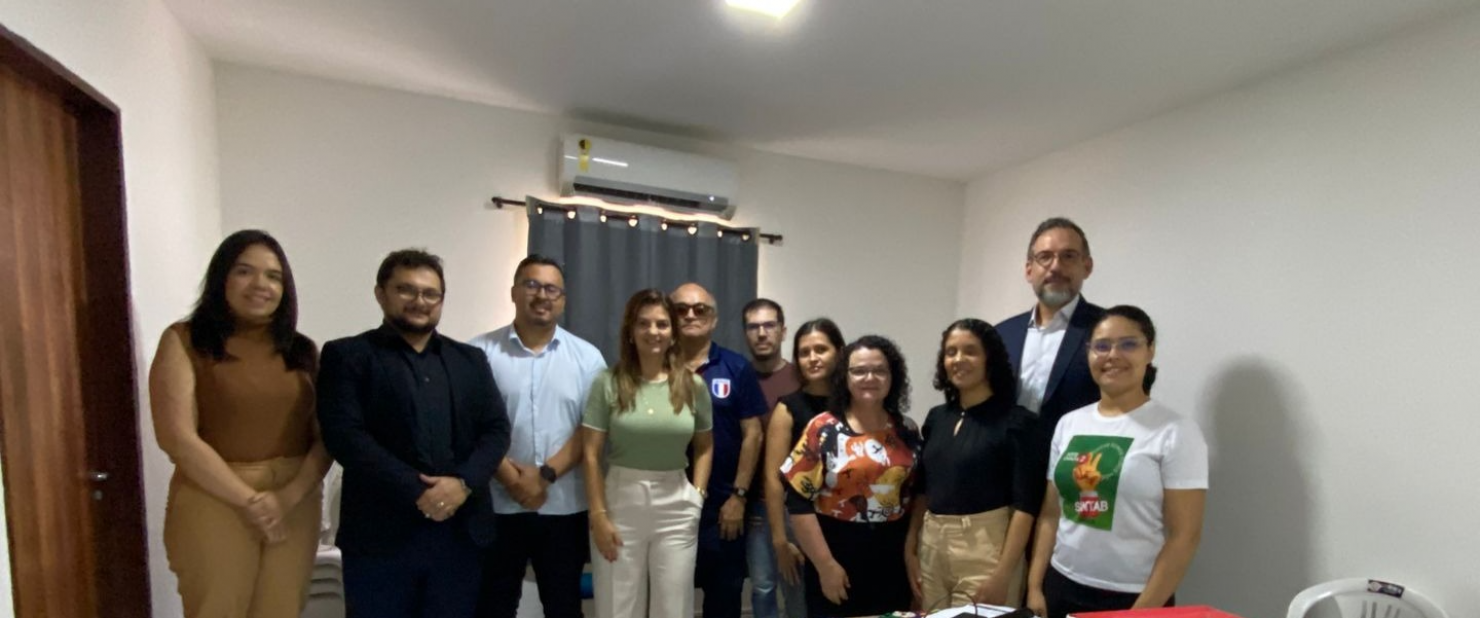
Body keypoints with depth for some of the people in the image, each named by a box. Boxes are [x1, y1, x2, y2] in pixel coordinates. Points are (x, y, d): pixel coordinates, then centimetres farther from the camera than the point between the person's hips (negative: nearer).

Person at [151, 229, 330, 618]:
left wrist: (292, 493, -13)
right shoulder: (184, 341, -2)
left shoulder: (303, 351, 7)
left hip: (295, 505, 3)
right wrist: (250, 501, -12)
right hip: (214, 504, -3)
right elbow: (177, 438, -10)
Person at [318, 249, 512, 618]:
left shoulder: (471, 360, 13)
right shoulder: (347, 355, 2)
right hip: (380, 533, -3)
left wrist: (464, 483, -12)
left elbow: (496, 429, 6)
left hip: (460, 532, 3)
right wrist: (417, 492, -16)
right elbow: (345, 435, -10)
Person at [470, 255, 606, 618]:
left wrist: (547, 474, -12)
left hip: (564, 506, 1)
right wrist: (512, 478, -13)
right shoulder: (480, 353, -2)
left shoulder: (587, 357, 1)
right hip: (498, 505, -1)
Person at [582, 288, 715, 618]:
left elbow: (705, 446, 11)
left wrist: (697, 495, 2)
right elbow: (591, 455, -4)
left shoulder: (693, 385, 1)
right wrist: (598, 515, -6)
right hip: (620, 501, -1)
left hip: (675, 506, 2)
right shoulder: (608, 383, -6)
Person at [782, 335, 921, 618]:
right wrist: (825, 564, -12)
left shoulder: (907, 431, 3)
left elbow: (917, 495, 11)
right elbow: (799, 501, -12)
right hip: (839, 554, -3)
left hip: (893, 557, 4)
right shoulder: (823, 430, -9)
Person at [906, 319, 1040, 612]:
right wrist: (910, 548, 6)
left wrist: (1003, 573, -16)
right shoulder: (937, 417, 6)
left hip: (985, 547, -5)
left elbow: (1025, 503, -12)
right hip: (932, 544, 5)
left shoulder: (1015, 420, -9)